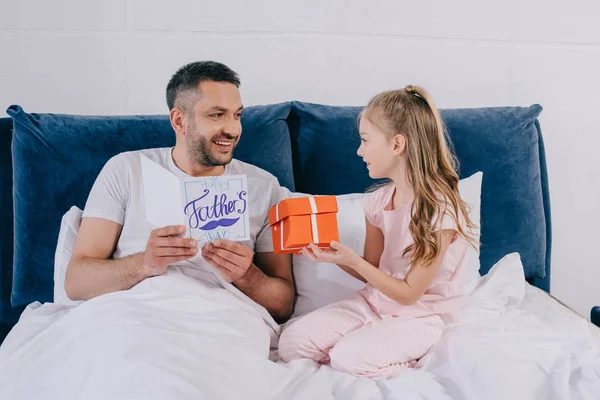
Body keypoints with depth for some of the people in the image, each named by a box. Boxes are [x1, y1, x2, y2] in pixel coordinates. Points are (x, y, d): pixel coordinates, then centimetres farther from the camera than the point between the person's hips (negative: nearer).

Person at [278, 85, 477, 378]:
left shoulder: (439, 209, -21)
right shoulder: (378, 201, 1)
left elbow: (409, 293, -17)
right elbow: (371, 273, 9)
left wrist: (352, 260, -25)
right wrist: (333, 254, -9)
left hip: (418, 316, -6)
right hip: (374, 301, 6)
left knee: (348, 357, -27)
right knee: (292, 342, -10)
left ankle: (410, 362, -2)